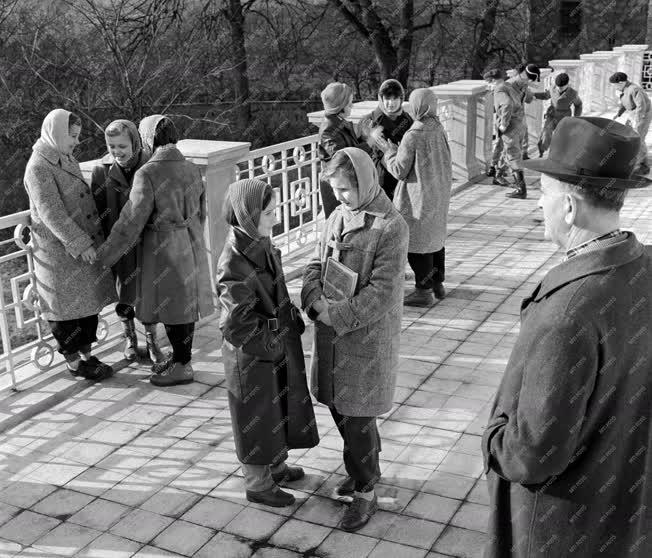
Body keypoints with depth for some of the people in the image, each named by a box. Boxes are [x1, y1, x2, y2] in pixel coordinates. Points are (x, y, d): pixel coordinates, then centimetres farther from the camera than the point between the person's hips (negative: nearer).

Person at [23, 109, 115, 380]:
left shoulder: (66, 159, 10)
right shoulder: (38, 168, -17)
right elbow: (50, 213, -22)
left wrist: (95, 237, 19)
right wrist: (80, 245, -23)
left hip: (86, 243, 9)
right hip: (60, 251, -8)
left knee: (89, 301, 14)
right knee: (67, 306, 4)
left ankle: (86, 355, 27)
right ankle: (74, 363, 16)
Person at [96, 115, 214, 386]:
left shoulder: (147, 174, -18)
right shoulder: (192, 169, 4)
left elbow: (132, 221, -16)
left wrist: (105, 255, -7)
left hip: (163, 248, -7)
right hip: (190, 243, 7)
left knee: (171, 304, 3)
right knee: (184, 302, 16)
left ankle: (182, 367, 14)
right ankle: (180, 356, 30)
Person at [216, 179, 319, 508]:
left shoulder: (260, 245, -1)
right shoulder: (234, 264, -29)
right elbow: (237, 323, -28)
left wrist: (293, 321, 4)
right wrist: (270, 344, -19)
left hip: (278, 345, 9)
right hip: (253, 356, -9)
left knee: (279, 406, 24)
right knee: (258, 416, 10)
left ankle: (275, 467, 45)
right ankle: (258, 484, 30)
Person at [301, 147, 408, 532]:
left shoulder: (391, 227, -16)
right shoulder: (338, 216, 6)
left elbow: (382, 291, -19)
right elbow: (316, 263, 9)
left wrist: (338, 315, -19)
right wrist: (316, 299, -10)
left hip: (367, 336, -7)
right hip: (331, 332, 7)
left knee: (356, 417, 1)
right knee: (338, 407, 17)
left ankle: (366, 493, 20)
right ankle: (367, 469, 40)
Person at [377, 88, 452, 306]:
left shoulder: (413, 136, -21)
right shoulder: (439, 130, 0)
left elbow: (399, 170, -16)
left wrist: (389, 150, 2)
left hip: (419, 196, -8)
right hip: (439, 194, 8)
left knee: (417, 241, 3)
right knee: (435, 237, 20)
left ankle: (424, 291, 10)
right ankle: (438, 283, 32)